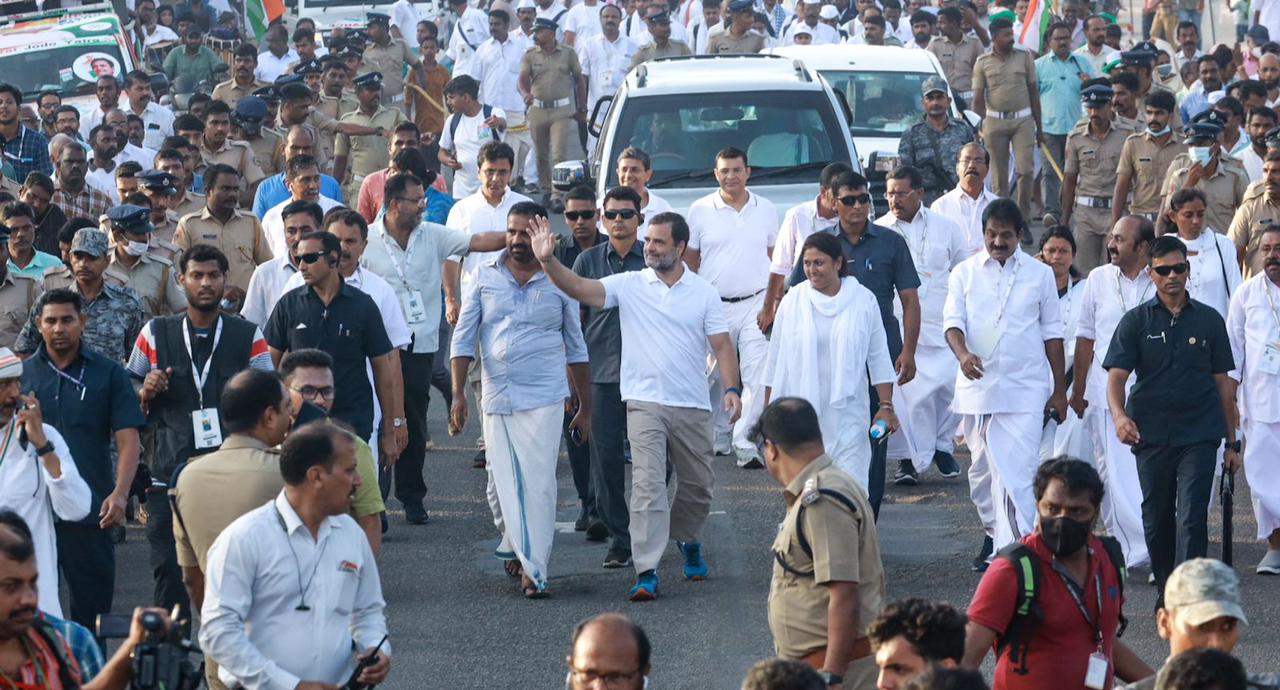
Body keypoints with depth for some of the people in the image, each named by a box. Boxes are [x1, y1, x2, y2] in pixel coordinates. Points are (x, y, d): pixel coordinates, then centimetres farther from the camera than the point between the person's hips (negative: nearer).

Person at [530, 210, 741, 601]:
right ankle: (646, 572, -14)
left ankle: (687, 540, 42)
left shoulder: (703, 293, 4)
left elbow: (722, 345, 2)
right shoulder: (628, 285, 1)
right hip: (645, 403, -2)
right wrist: (548, 262, -28)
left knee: (697, 487, 14)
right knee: (648, 484, -13)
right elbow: (580, 289, -12)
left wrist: (732, 388, -13)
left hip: (692, 407, 2)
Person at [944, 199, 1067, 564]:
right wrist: (962, 353, -24)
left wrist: (1059, 390, 9)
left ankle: (1013, 547, -17)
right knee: (982, 469, 13)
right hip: (976, 384, 2)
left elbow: (1052, 332, 10)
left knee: (1016, 471, -13)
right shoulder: (965, 273, 7)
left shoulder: (1040, 274, 5)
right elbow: (952, 321, -2)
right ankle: (994, 532, 31)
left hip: (1024, 388, -2)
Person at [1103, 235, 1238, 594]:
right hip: (1151, 434, 1)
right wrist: (1119, 416, -26)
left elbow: (1222, 382, 11)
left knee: (1192, 516, -12)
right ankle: (1166, 590, 26)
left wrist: (1232, 443, 10)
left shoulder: (1209, 320, 7)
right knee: (1156, 520, 10)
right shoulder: (1136, 321, 3)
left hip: (1200, 435, -1)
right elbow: (1116, 376, -5)